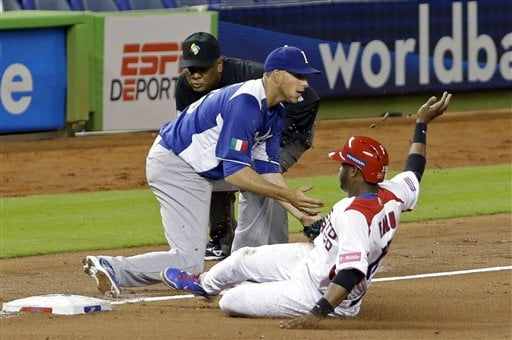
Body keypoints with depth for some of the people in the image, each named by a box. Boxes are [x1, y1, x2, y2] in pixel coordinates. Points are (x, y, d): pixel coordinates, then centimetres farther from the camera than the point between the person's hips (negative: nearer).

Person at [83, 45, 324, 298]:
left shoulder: (275, 113, 6)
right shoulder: (245, 104, -26)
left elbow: (268, 170, 6)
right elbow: (235, 173, -30)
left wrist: (298, 211, -5)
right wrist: (288, 195, -28)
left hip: (204, 168, 11)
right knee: (190, 262, -17)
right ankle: (112, 268, -17)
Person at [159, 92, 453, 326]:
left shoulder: (354, 216, -37)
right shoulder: (392, 195, -12)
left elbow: (352, 274, -45)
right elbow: (414, 170, 10)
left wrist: (317, 314, -48)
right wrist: (422, 124, 20)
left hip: (315, 293, -9)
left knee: (230, 302, -6)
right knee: (243, 258, 25)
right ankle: (204, 284, 54)